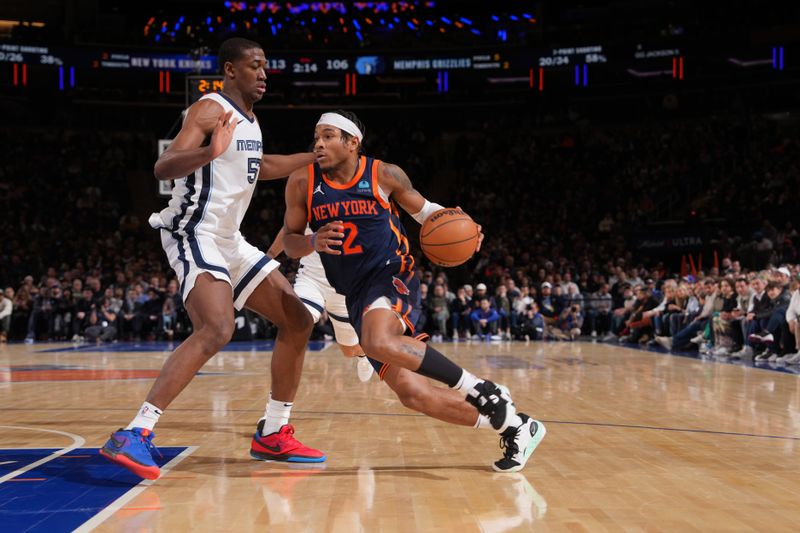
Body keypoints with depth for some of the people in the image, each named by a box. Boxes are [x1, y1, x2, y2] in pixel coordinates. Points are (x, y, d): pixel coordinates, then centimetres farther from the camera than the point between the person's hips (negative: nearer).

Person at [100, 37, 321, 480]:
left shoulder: (249, 119, 16)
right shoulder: (210, 109, -12)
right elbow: (163, 168, -25)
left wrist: (315, 156, 36)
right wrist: (210, 151, -44)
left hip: (229, 241, 10)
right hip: (195, 235, -10)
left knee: (297, 321, 8)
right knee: (216, 330, -31)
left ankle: (275, 434, 16)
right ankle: (134, 435, -30)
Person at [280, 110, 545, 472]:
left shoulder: (384, 175, -3)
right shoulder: (302, 183, 1)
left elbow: (423, 210, 13)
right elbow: (289, 242, 7)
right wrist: (313, 242, -17)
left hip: (391, 276, -4)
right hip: (355, 294, 5)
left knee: (379, 343, -38)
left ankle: (484, 395, -26)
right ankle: (511, 424, 13)